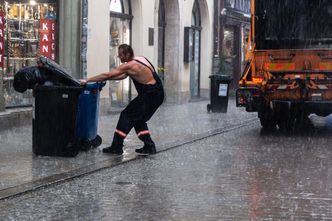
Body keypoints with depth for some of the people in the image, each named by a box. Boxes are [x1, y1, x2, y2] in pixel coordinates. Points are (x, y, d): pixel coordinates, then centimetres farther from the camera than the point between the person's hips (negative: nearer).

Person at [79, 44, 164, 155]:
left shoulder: (129, 66, -14)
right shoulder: (141, 59, 12)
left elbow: (107, 75, -11)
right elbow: (124, 76, 22)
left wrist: (87, 80, -5)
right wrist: (106, 79, 17)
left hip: (150, 95, -9)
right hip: (157, 93, 9)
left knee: (126, 116, 0)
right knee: (138, 119, 20)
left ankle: (116, 147, 3)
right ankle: (149, 146, 18)